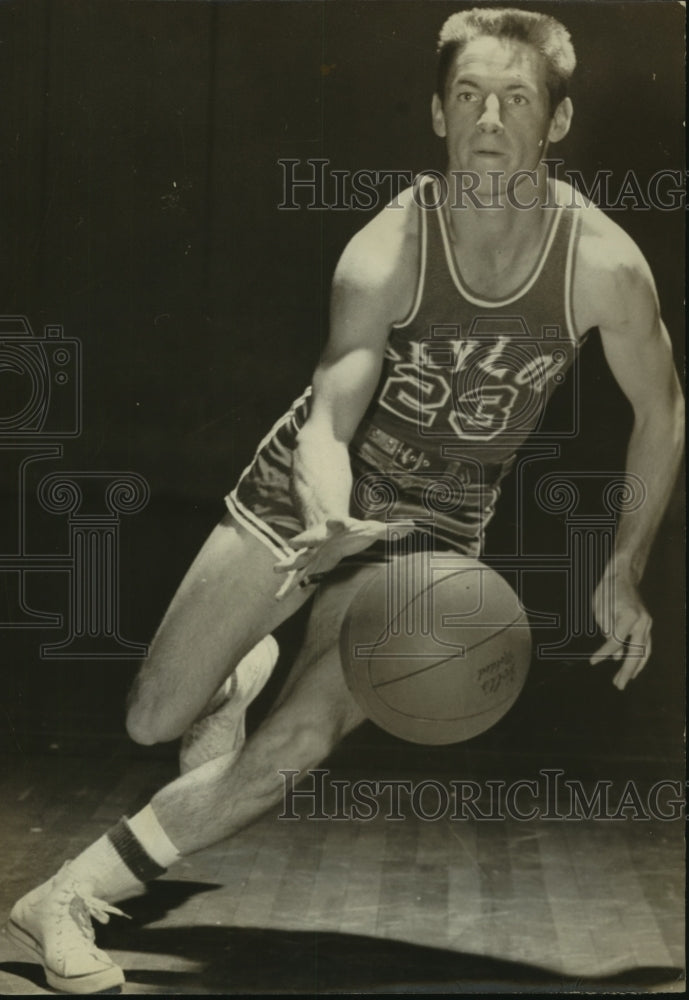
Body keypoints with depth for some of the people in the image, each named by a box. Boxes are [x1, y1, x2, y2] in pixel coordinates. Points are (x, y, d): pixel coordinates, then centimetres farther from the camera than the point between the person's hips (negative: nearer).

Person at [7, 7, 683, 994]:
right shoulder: (385, 254, -22)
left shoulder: (605, 265, -18)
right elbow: (328, 421, -26)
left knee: (298, 744, -17)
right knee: (154, 720, 2)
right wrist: (327, 519, -49)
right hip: (310, 490, 0)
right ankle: (245, 670, 40)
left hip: (433, 531, 0)